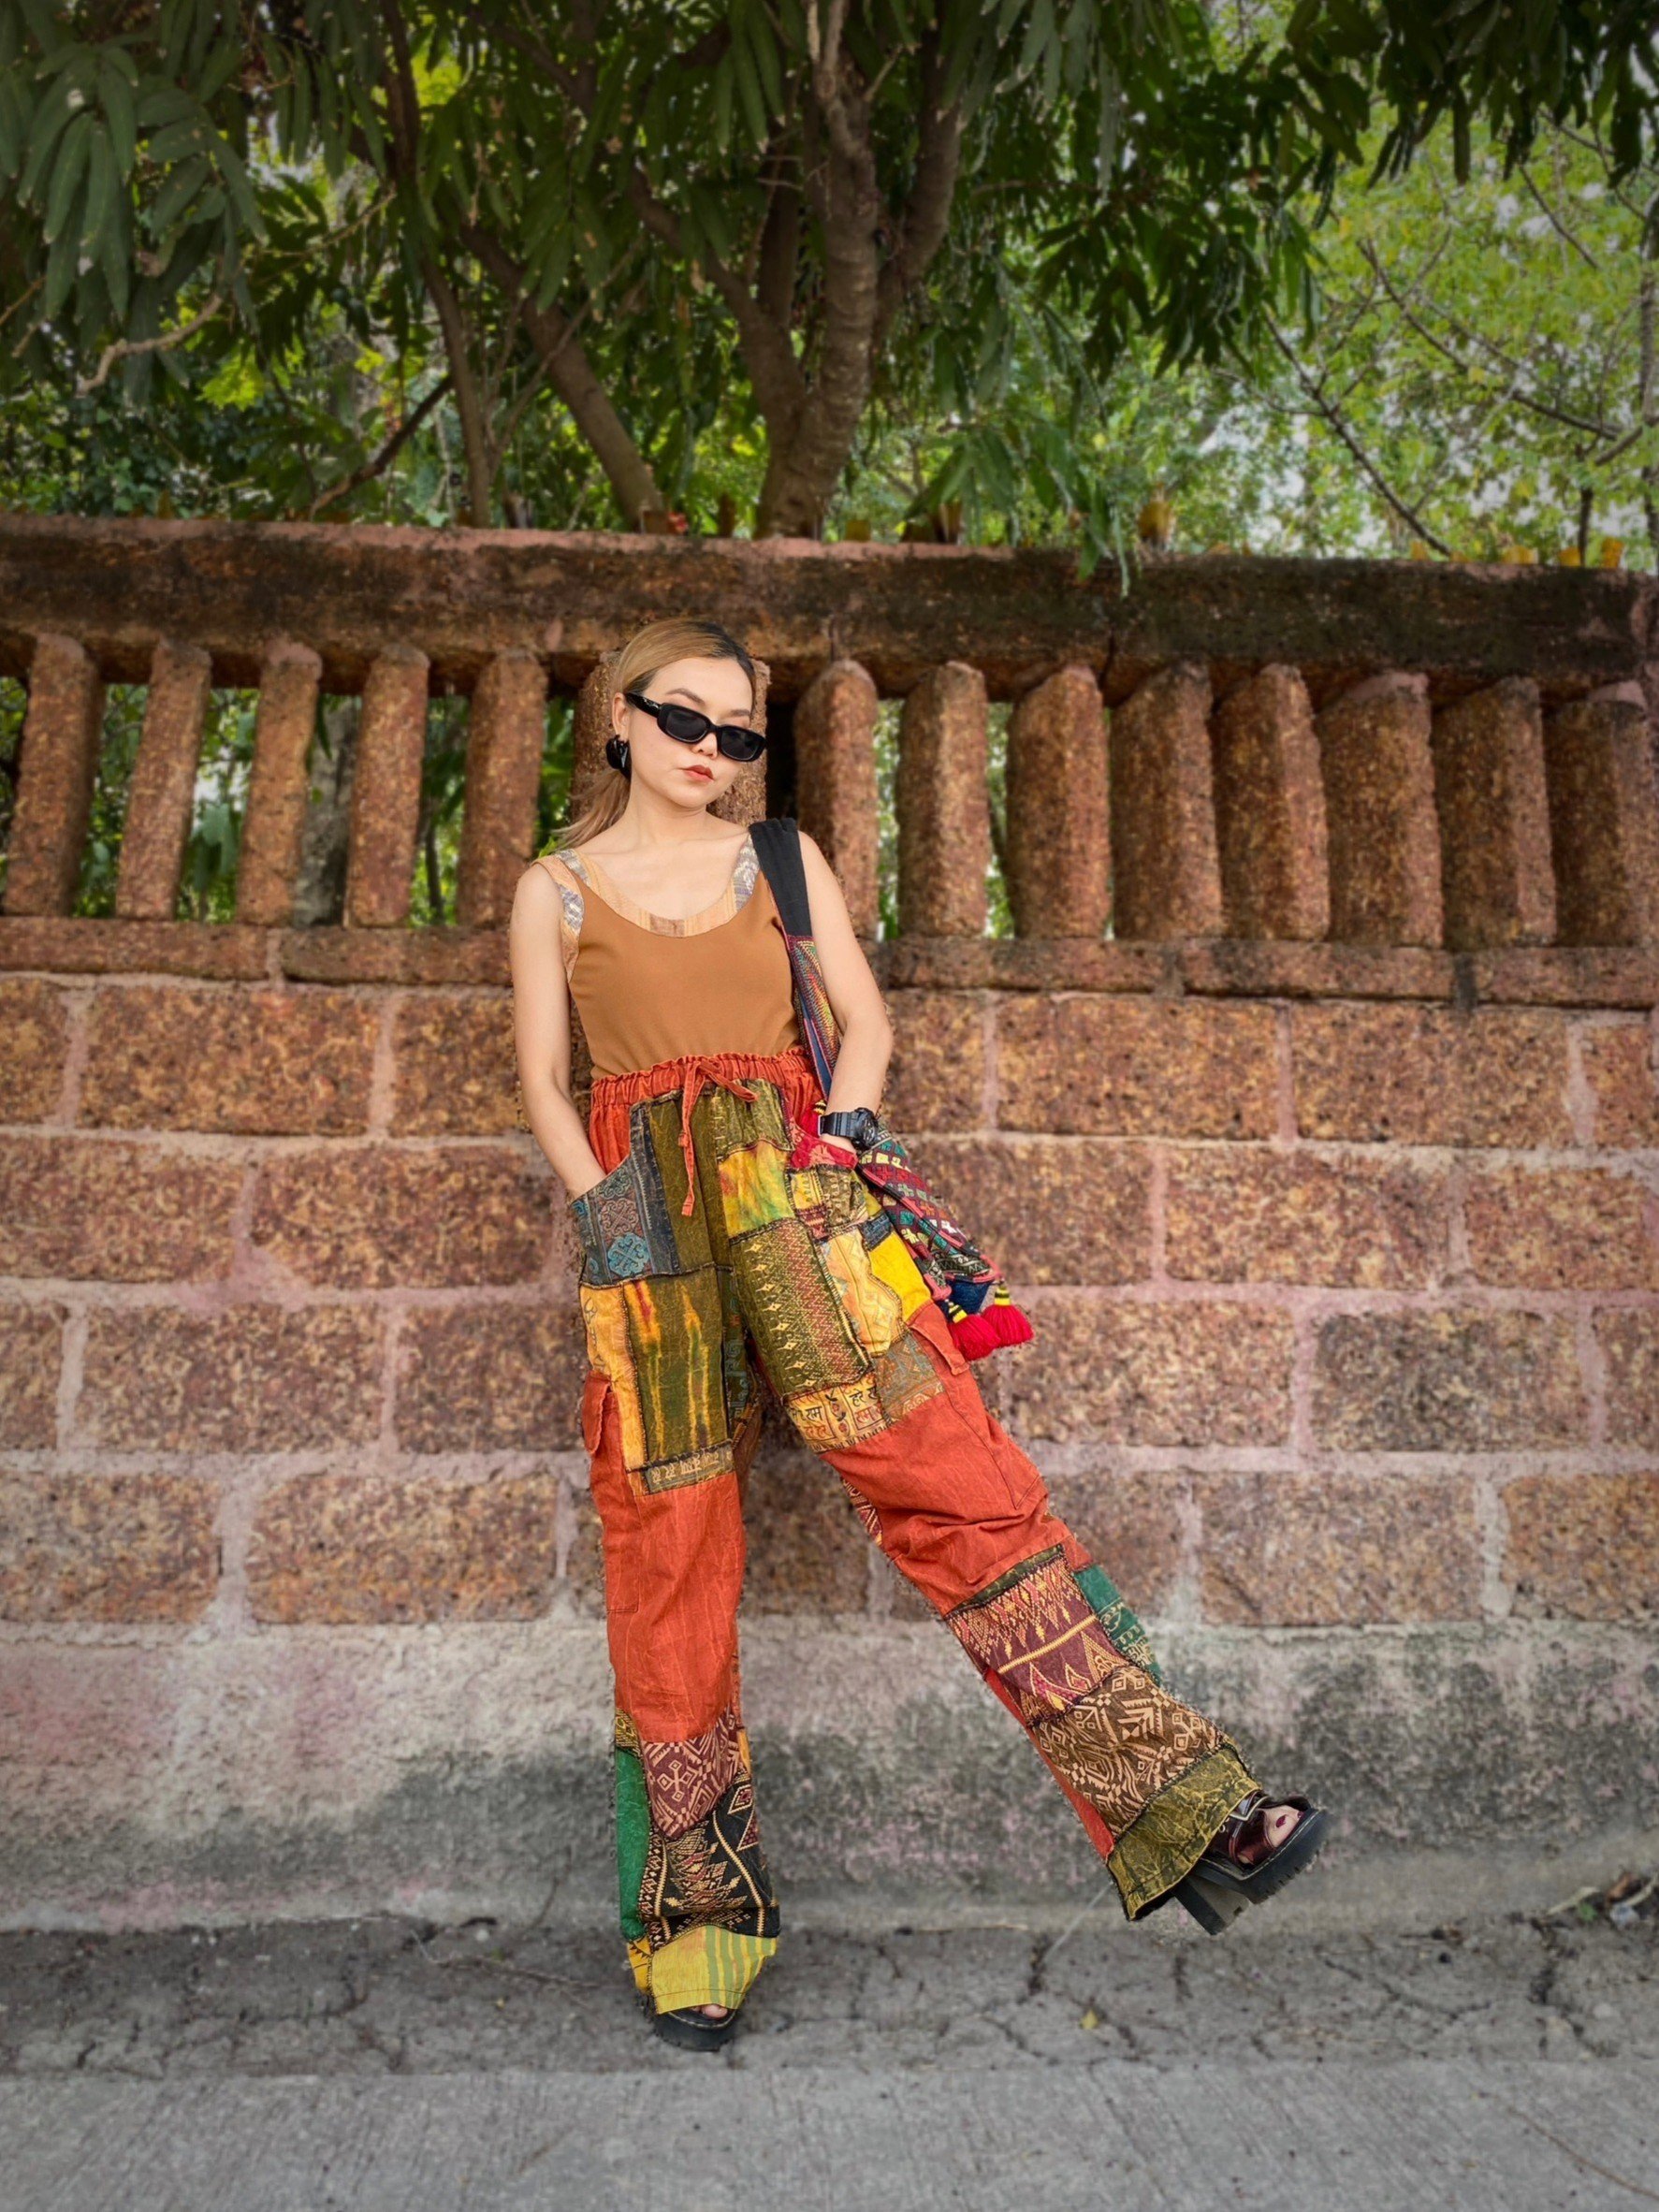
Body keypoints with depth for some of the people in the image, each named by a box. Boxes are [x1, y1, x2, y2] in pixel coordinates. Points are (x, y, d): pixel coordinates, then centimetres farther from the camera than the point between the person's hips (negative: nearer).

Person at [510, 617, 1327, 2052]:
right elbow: (544, 1078, 9)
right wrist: (599, 1206, -6)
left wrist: (837, 1140, -5)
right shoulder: (557, 889, 15)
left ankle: (1176, 1801, -9)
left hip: (791, 1182, 1)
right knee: (668, 1547, -2)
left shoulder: (785, 859, 18)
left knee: (950, 1468, -14)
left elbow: (865, 1018, 12)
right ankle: (698, 1911, 13)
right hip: (643, 1215, 0)